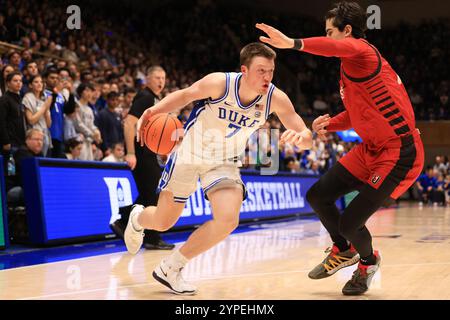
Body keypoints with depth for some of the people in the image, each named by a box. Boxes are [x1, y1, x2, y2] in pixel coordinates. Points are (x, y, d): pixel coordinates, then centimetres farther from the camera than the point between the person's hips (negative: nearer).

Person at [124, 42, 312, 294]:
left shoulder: (276, 99, -19)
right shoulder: (220, 83, -25)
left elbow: (308, 139, -17)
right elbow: (185, 95, -8)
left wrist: (300, 137, -42)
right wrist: (154, 111, -25)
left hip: (224, 162, 2)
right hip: (190, 153, -2)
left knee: (228, 220, -22)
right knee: (163, 222, 7)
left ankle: (171, 269, -2)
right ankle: (138, 218, 48)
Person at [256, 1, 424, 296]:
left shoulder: (362, 51, -14)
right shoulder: (353, 62, 15)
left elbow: (340, 47, -41)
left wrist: (293, 43, -52)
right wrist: (330, 125, 9)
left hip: (400, 153, -9)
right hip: (371, 149, 10)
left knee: (349, 222, -10)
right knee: (318, 196, 5)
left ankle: (368, 261, 24)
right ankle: (344, 251, 29)